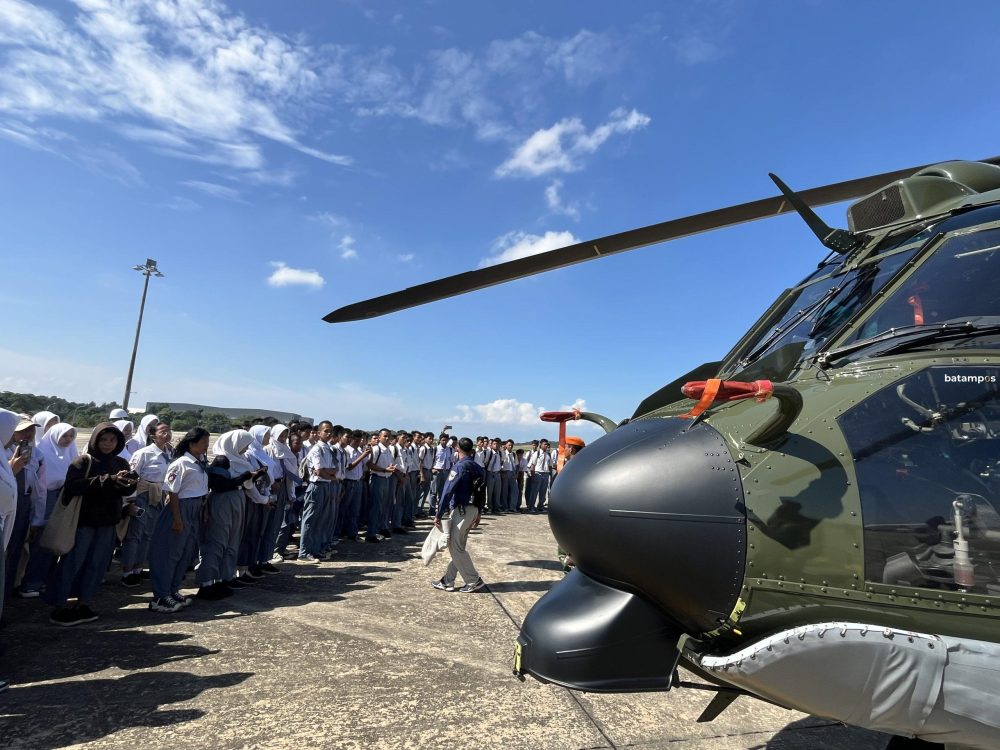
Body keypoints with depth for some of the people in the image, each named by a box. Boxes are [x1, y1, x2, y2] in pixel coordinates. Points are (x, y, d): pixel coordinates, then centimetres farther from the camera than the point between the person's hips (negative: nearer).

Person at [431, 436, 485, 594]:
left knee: (456, 548, 0)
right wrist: (477, 514, 21)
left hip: (461, 510, -8)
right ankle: (447, 581, 18)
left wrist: (438, 514, -15)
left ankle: (474, 581, 3)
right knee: (457, 546, 13)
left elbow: (447, 491, -18)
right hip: (473, 509, 8)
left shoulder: (460, 466, -14)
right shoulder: (478, 467, 9)